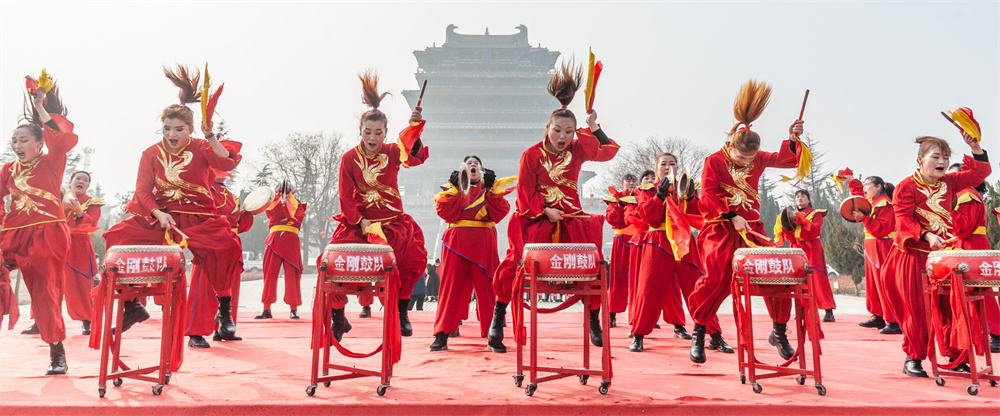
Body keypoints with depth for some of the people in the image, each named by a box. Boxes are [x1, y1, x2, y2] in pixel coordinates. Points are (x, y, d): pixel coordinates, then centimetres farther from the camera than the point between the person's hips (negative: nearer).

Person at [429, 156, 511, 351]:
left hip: (483, 244, 0)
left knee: (487, 287, -1)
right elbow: (446, 212, -3)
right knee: (451, 286, -1)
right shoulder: (452, 187, 14)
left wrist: (492, 190, -7)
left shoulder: (490, 188, 14)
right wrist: (453, 189, -8)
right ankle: (442, 335, 2)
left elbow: (500, 212, -2)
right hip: (456, 243, 0)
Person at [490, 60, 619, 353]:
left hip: (570, 219, 3)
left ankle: (594, 322, 12)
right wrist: (545, 210, -15)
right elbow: (526, 191, -6)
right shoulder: (532, 154, -5)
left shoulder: (579, 149, 2)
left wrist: (594, 128, 2)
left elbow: (609, 151, 12)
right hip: (536, 220, -2)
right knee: (518, 265, -12)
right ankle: (497, 321, 0)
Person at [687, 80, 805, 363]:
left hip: (752, 228, 4)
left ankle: (779, 333, 14)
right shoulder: (714, 161, -2)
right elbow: (708, 196, -11)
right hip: (720, 229, -4)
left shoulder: (757, 159, 11)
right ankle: (699, 335, 0)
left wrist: (793, 140, -8)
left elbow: (787, 160, 11)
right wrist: (732, 216, -20)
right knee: (715, 278, -18)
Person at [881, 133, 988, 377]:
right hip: (913, 256, -5)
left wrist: (974, 147, -3)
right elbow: (904, 221, -16)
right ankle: (912, 359, 9)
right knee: (916, 309, -3)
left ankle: (954, 357, 19)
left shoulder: (949, 183, 9)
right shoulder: (906, 187, -9)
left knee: (949, 307, 6)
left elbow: (980, 172, 11)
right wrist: (927, 236, -30)